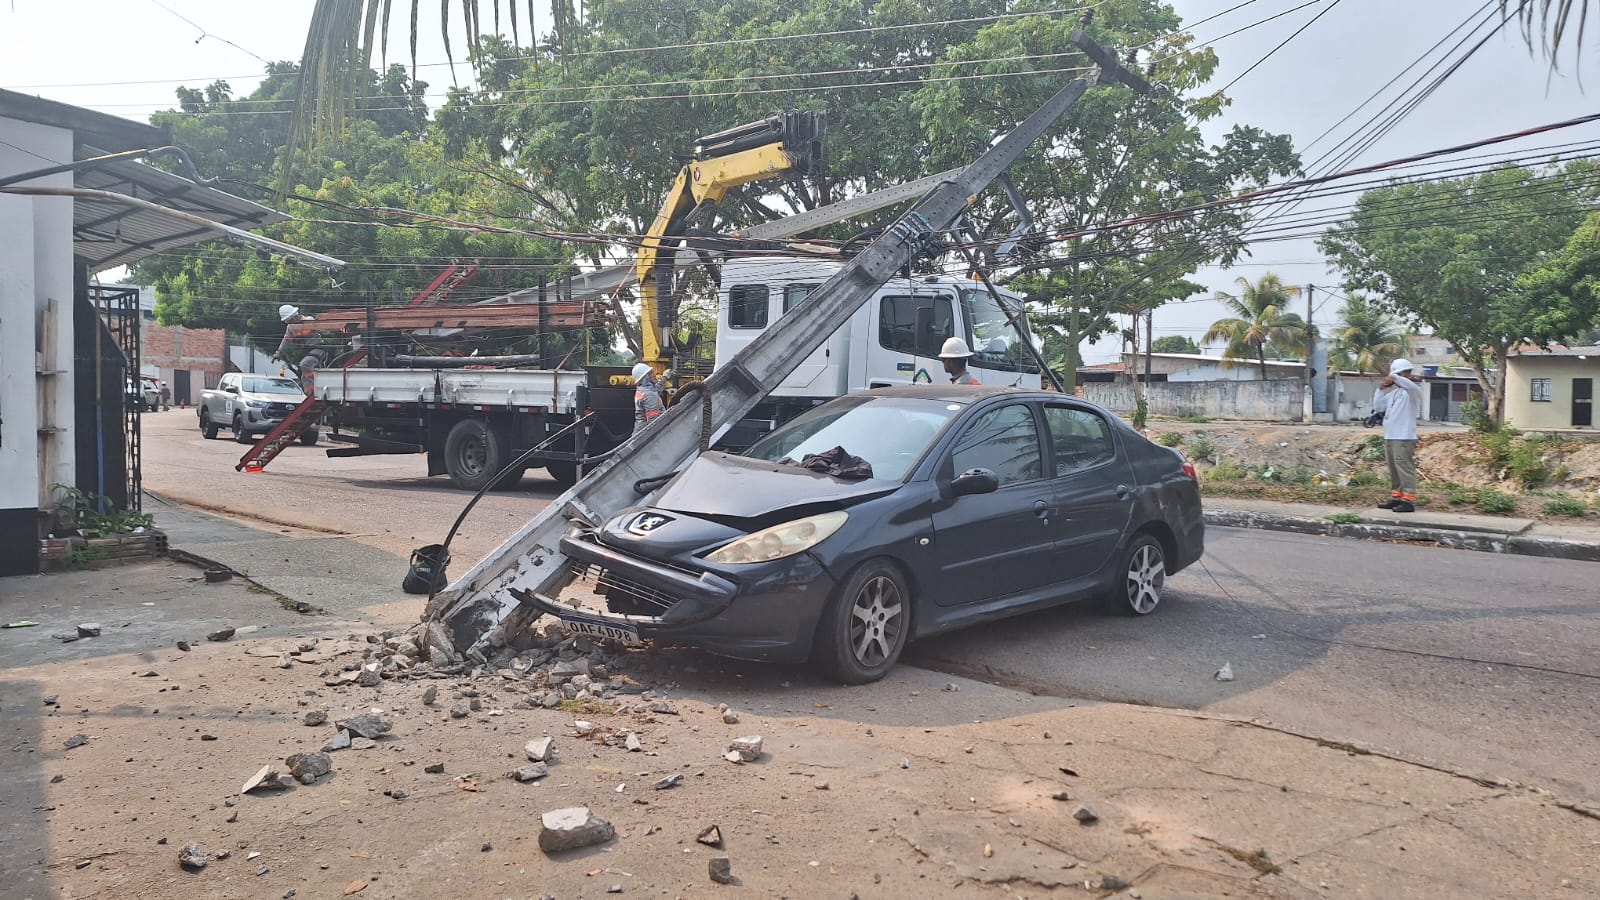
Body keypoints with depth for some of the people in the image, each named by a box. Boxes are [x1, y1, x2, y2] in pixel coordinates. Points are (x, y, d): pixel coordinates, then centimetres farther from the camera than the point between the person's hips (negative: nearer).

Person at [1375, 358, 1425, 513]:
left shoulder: (1413, 391, -6)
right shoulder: (1394, 392, 18)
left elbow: (1412, 385, -30)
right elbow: (1377, 405, 18)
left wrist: (1395, 378, -27)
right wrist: (1381, 389, 8)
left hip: (1404, 438, -9)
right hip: (1389, 437, 9)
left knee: (1405, 468, -10)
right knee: (1393, 469, 12)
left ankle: (1409, 500, -10)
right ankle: (1396, 497, 19)